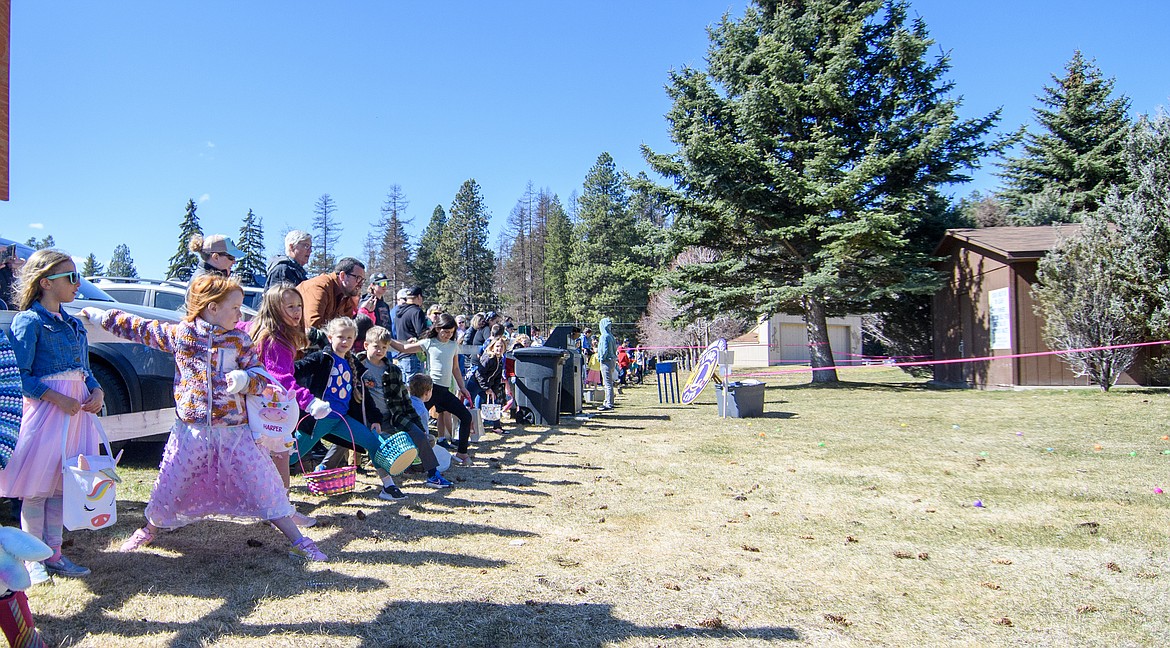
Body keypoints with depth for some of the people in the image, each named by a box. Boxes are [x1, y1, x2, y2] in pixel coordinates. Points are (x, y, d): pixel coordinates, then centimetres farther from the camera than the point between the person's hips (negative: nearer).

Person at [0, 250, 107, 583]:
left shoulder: (75, 324, 14)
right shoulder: (28, 321, -9)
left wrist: (96, 391, 0)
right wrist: (57, 399, -22)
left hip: (78, 408, 7)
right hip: (45, 408, -7)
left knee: (60, 483, 13)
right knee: (36, 486, 2)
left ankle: (53, 553, 22)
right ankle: (33, 559, 14)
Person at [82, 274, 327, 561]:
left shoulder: (239, 340, 0)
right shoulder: (179, 334, 0)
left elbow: (260, 377, -2)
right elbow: (137, 327, 12)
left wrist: (245, 379, -23)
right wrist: (99, 315, 16)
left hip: (234, 430, 0)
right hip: (191, 429, 1)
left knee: (262, 484, -2)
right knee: (170, 485, 11)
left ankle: (298, 541, 2)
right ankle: (149, 530, 43)